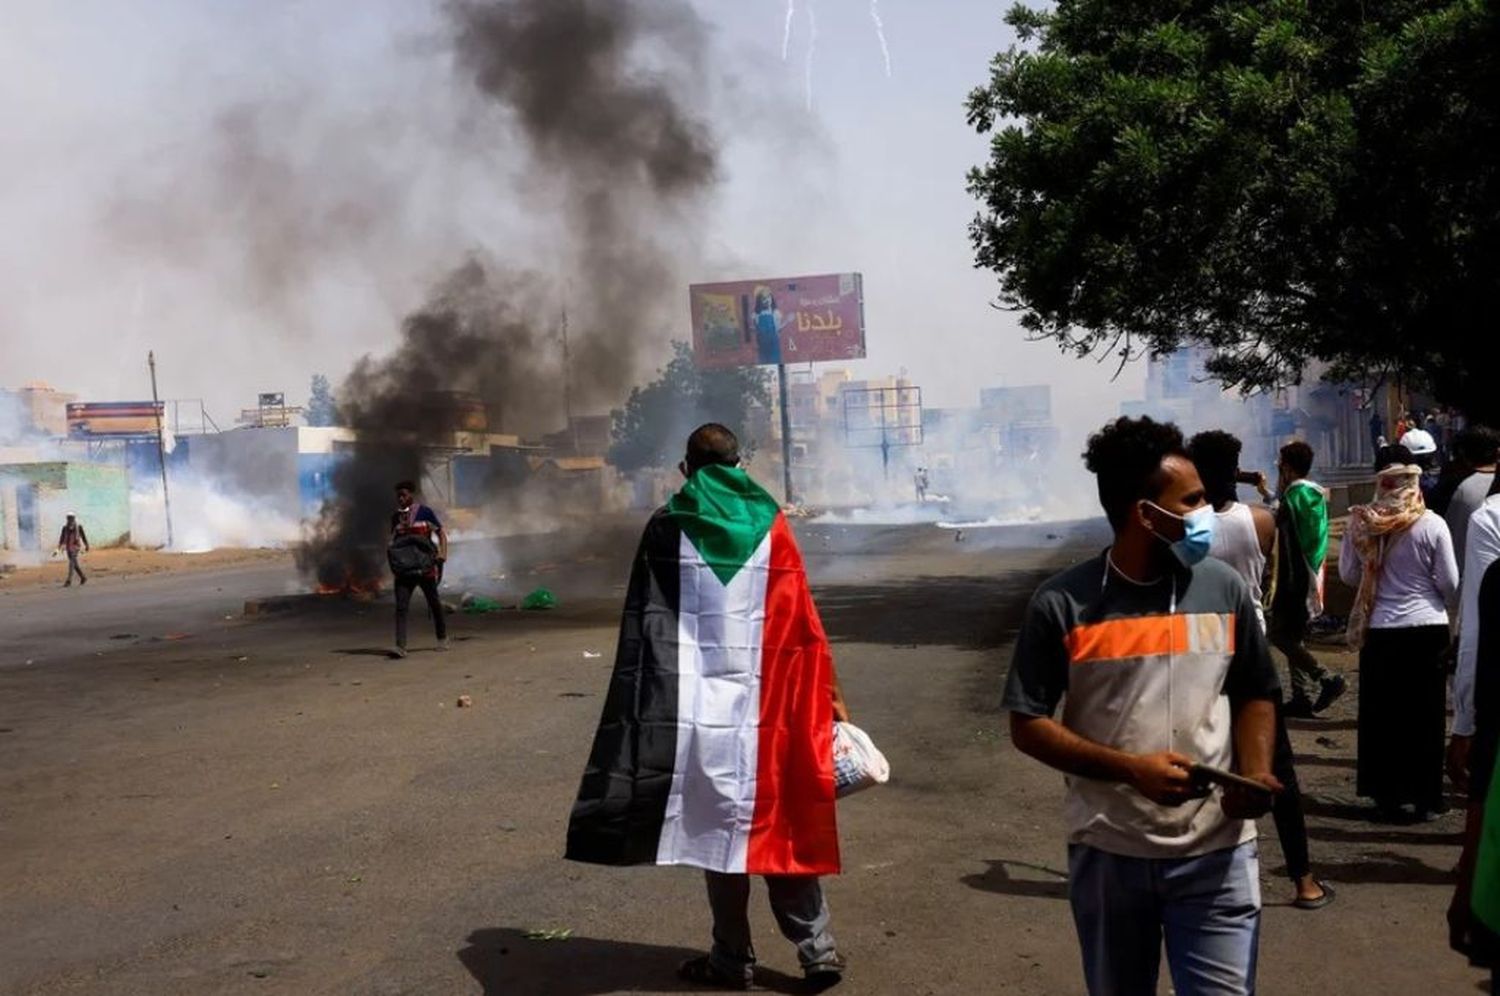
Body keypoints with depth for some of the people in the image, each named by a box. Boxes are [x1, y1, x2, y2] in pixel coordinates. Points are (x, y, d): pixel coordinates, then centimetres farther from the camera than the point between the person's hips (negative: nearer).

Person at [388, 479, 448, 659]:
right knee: (401, 606, -11)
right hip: (404, 568, 3)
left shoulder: (425, 512, -2)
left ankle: (442, 638, 31)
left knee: (433, 602, 11)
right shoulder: (395, 516, 11)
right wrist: (392, 557, 2)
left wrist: (443, 554, -14)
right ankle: (400, 646, -18)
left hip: (425, 566, -3)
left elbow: (441, 533, 0)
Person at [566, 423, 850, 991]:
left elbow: (643, 625, -1)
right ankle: (817, 948, 8)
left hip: (698, 702, -2)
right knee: (784, 821, 10)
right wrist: (830, 692, 9)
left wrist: (641, 706, 2)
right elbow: (804, 622, 4)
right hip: (768, 702, 2)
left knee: (719, 823, 6)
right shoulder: (771, 524, 5)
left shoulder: (667, 527, 1)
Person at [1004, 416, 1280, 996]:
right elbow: (1028, 725, -6)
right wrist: (1132, 768, -18)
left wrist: (1254, 772, -9)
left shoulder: (1224, 589, 0)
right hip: (1107, 854, -1)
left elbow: (1253, 697, 11)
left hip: (1215, 853, 1)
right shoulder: (1062, 605, -9)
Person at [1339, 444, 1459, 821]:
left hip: (1379, 629, 1)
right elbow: (1450, 583, -5)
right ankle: (1425, 796, 16)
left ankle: (1387, 795, 16)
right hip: (1428, 628, -1)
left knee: (1382, 715, 11)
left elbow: (1348, 574, 2)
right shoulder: (1432, 524, -12)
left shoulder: (1360, 522, -7)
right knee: (1425, 715, 10)